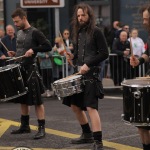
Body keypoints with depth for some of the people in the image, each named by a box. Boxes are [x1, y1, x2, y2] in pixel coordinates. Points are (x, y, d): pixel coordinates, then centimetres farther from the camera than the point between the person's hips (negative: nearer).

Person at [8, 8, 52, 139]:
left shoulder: (34, 32, -11)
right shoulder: (19, 33, 13)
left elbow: (48, 46, -16)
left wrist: (33, 50, -25)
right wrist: (15, 54, 6)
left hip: (30, 70, -8)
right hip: (19, 70, 8)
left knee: (37, 100, -5)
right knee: (23, 99, 15)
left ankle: (41, 129, -3)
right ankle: (25, 126, 25)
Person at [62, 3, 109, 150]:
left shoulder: (96, 31, -8)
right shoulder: (78, 32, 13)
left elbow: (104, 53, -12)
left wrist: (88, 65, -19)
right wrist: (72, 56, 0)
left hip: (91, 74, -8)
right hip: (79, 73, 8)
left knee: (91, 107, -16)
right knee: (75, 105, 15)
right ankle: (87, 134, 31)